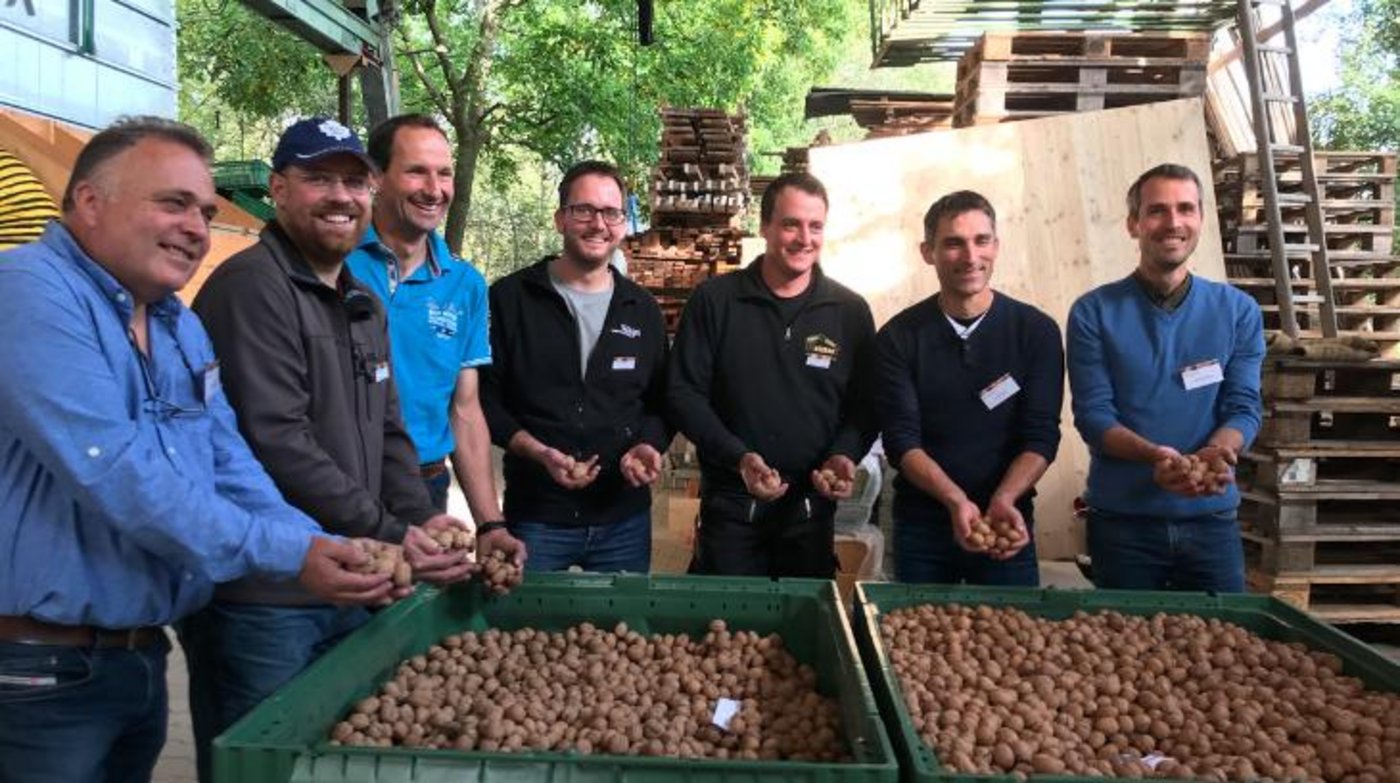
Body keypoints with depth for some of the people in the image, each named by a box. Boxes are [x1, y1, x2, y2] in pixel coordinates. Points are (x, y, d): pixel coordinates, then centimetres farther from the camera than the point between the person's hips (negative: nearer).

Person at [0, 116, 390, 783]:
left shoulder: (183, 327, 9)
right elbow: (116, 473, -26)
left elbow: (230, 467, 7)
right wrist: (285, 555, -23)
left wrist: (322, 549, -9)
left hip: (143, 654, 8)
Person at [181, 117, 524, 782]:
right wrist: (388, 537, -18)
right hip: (261, 602, -9)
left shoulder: (364, 306, 16)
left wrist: (427, 526, 0)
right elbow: (274, 443, -22)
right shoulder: (252, 287, -14)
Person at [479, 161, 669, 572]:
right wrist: (537, 452, -17)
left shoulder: (642, 309, 10)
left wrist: (649, 446, -6)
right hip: (534, 514, -3)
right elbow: (484, 396, -2)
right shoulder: (510, 298, -1)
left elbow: (661, 402, 15)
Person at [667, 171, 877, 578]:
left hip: (812, 509, 2)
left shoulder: (850, 312, 3)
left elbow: (865, 406, 6)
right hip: (728, 506, -1)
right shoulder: (714, 300, -2)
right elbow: (683, 392, -4)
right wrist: (738, 457, -16)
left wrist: (844, 456, -14)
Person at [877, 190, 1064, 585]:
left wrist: (1004, 501, -23)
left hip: (1007, 524, 0)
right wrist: (956, 501, -24)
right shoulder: (899, 337, -3)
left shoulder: (1037, 331, -1)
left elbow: (1041, 436, -6)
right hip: (920, 523, 0)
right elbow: (901, 439, -9)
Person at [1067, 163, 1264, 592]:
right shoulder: (1094, 312, -3)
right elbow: (1092, 412, -9)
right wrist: (1155, 456, -26)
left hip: (1212, 518, 2)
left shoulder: (1238, 311, 5)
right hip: (1121, 520, -2)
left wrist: (1217, 453, -23)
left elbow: (1244, 406, -1)